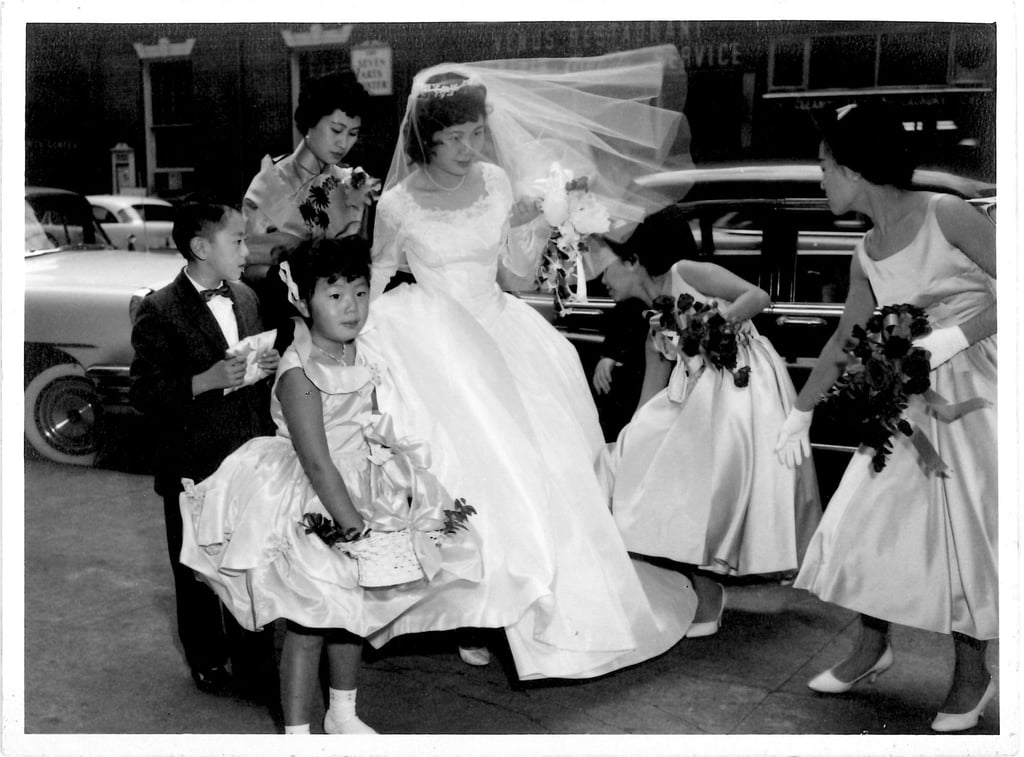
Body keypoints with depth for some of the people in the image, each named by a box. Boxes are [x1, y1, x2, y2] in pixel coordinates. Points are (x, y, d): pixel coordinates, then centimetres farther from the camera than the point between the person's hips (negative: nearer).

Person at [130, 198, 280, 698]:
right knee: (198, 571, 11)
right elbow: (145, 393, -16)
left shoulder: (246, 298, 8)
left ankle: (253, 657, 29)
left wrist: (270, 367, -1)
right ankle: (207, 661, 30)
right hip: (194, 469, -5)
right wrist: (206, 381, -26)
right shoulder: (159, 311, -11)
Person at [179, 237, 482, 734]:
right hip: (311, 511, -8)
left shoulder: (357, 356, 1)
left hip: (354, 495, 8)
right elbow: (317, 465, -25)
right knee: (308, 624, 1)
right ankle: (296, 731, 16)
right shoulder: (298, 373, -23)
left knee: (352, 614, 19)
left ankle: (342, 713, 37)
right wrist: (355, 525, -24)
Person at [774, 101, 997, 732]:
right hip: (907, 399, 6)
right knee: (866, 520, 6)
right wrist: (802, 412, 16)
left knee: (959, 532, 0)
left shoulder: (944, 214, -13)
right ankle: (873, 647, 26)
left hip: (972, 392, -6)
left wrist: (954, 337, -24)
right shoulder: (866, 257, 7)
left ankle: (973, 676, 18)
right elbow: (844, 342, 15)